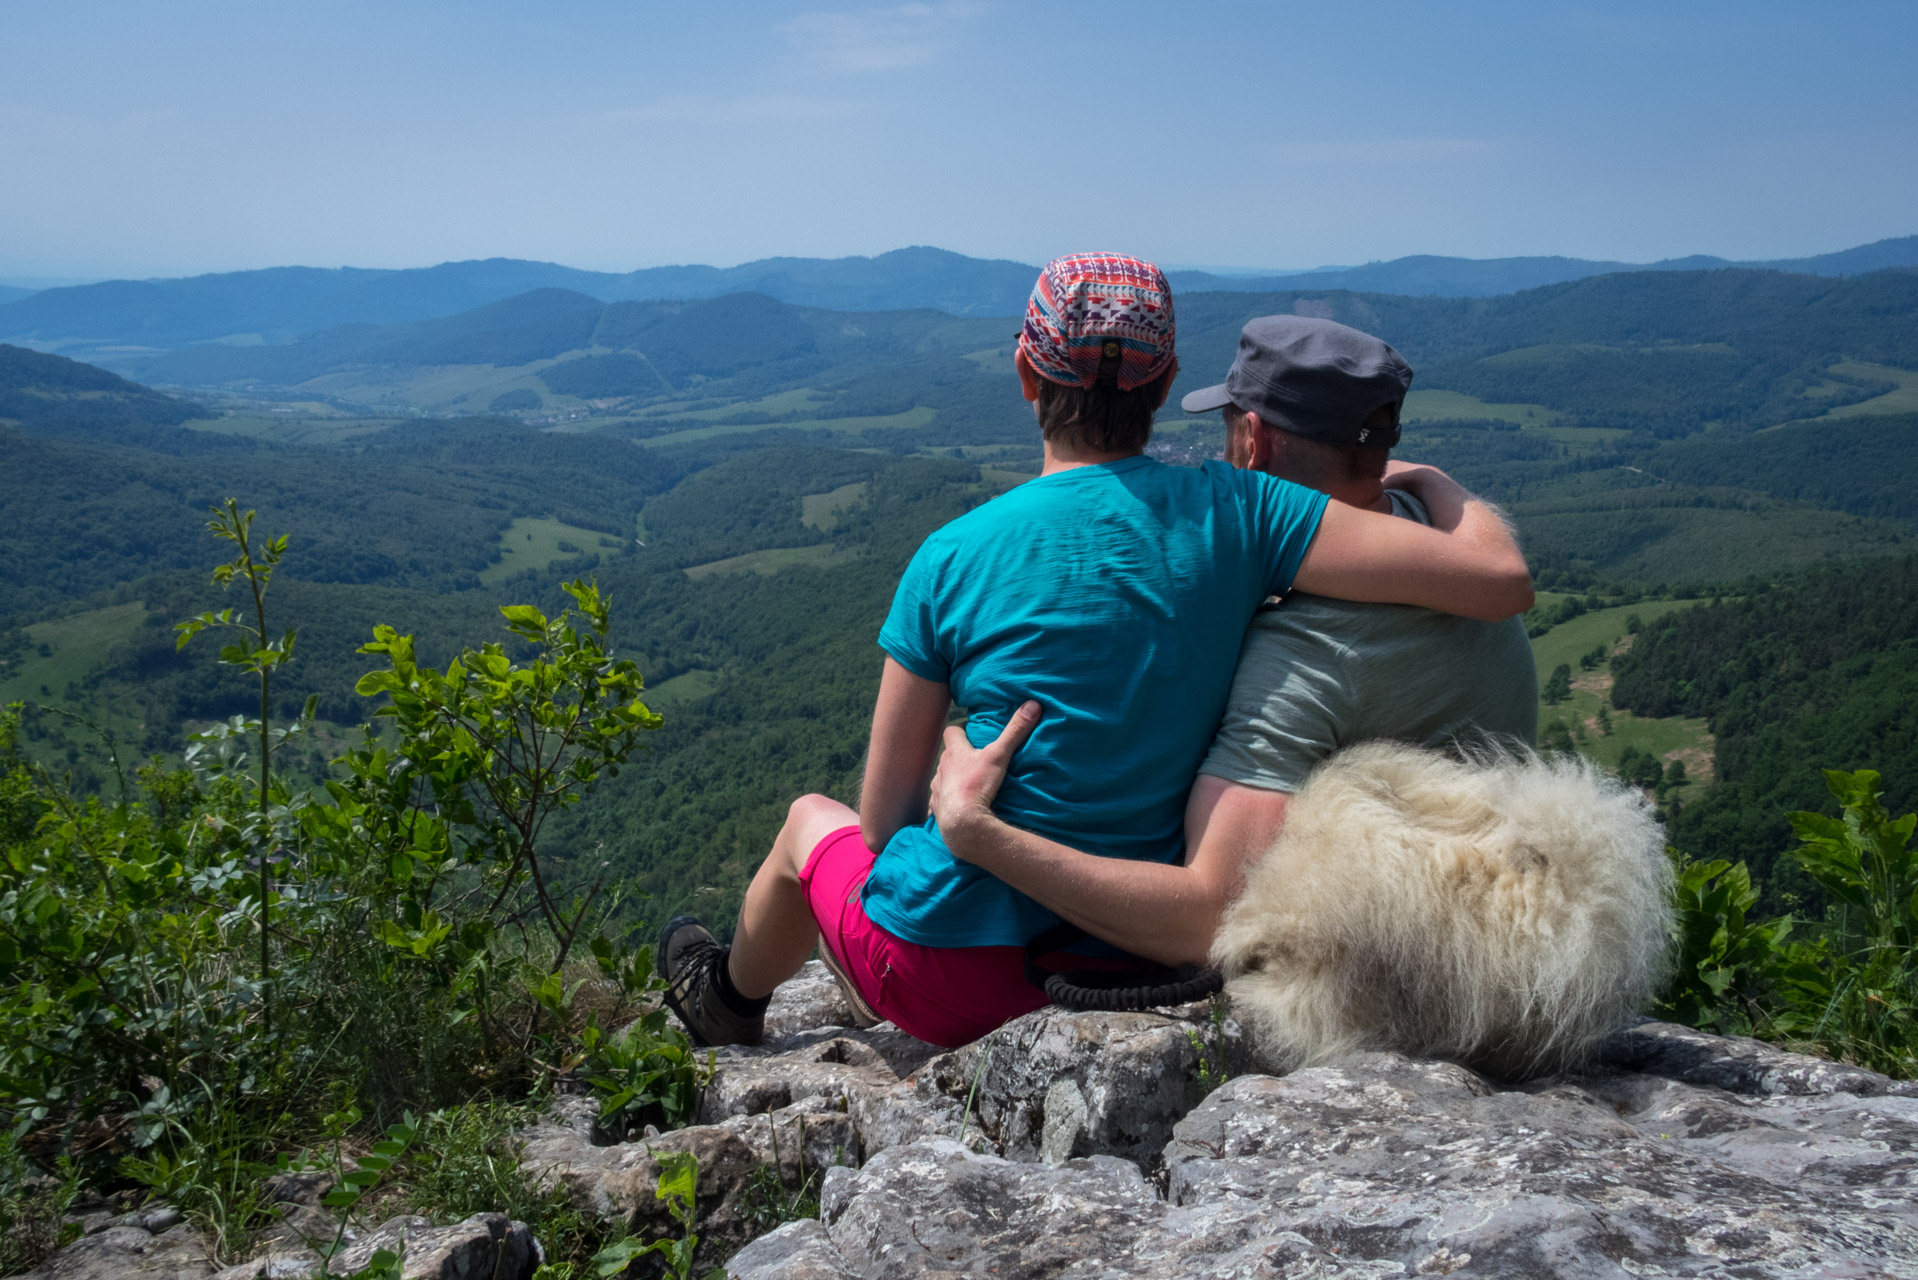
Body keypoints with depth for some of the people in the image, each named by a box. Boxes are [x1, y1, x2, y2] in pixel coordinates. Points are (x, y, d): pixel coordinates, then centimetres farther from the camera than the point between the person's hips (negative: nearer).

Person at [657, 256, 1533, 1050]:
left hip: (966, 968, -3)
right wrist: (1424, 480, 5)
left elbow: (884, 816, -8)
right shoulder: (1232, 515, -12)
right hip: (1136, 964, 4)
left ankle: (734, 1001, 61)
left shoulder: (952, 558, -15)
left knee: (810, 823, 30)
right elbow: (1502, 579, -16)